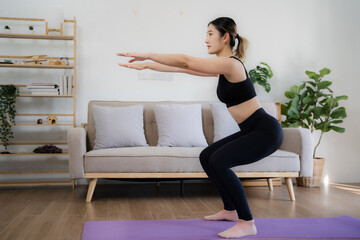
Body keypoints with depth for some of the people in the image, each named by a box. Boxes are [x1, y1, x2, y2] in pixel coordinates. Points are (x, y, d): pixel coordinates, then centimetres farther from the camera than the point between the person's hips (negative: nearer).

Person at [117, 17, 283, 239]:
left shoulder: (230, 64, -18)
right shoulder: (223, 66, 10)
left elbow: (186, 61, -22)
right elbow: (183, 68, 14)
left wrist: (146, 55, -16)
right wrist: (147, 65, 14)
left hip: (266, 131, -10)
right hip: (252, 130, 10)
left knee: (218, 161, -24)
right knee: (207, 157, 13)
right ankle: (231, 210, 23)